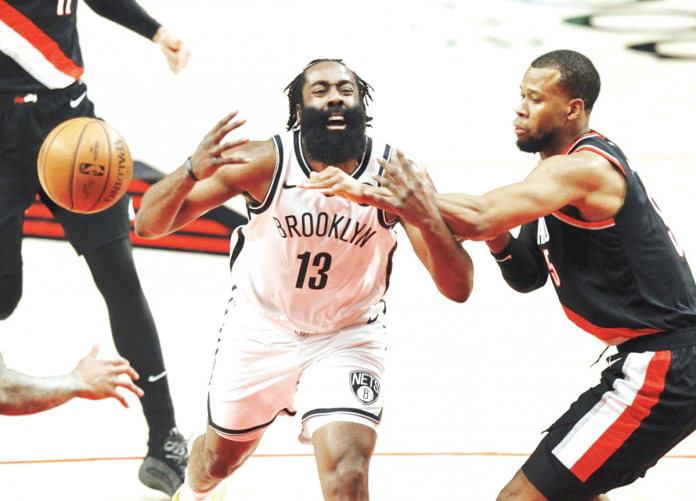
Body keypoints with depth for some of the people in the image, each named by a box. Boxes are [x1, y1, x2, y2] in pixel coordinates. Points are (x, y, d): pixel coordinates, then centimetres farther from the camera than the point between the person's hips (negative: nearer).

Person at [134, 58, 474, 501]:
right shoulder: (265, 162, -22)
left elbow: (459, 289, -25)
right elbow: (149, 224, -22)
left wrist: (426, 219, -44)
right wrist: (193, 171, -43)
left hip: (347, 337, -1)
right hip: (260, 330, 1)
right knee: (222, 457, 23)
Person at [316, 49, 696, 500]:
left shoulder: (584, 168, -18)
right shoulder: (562, 167, 15)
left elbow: (479, 219, -31)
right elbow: (528, 276, 16)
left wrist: (413, 200, -22)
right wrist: (500, 240, -3)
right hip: (657, 359, 11)